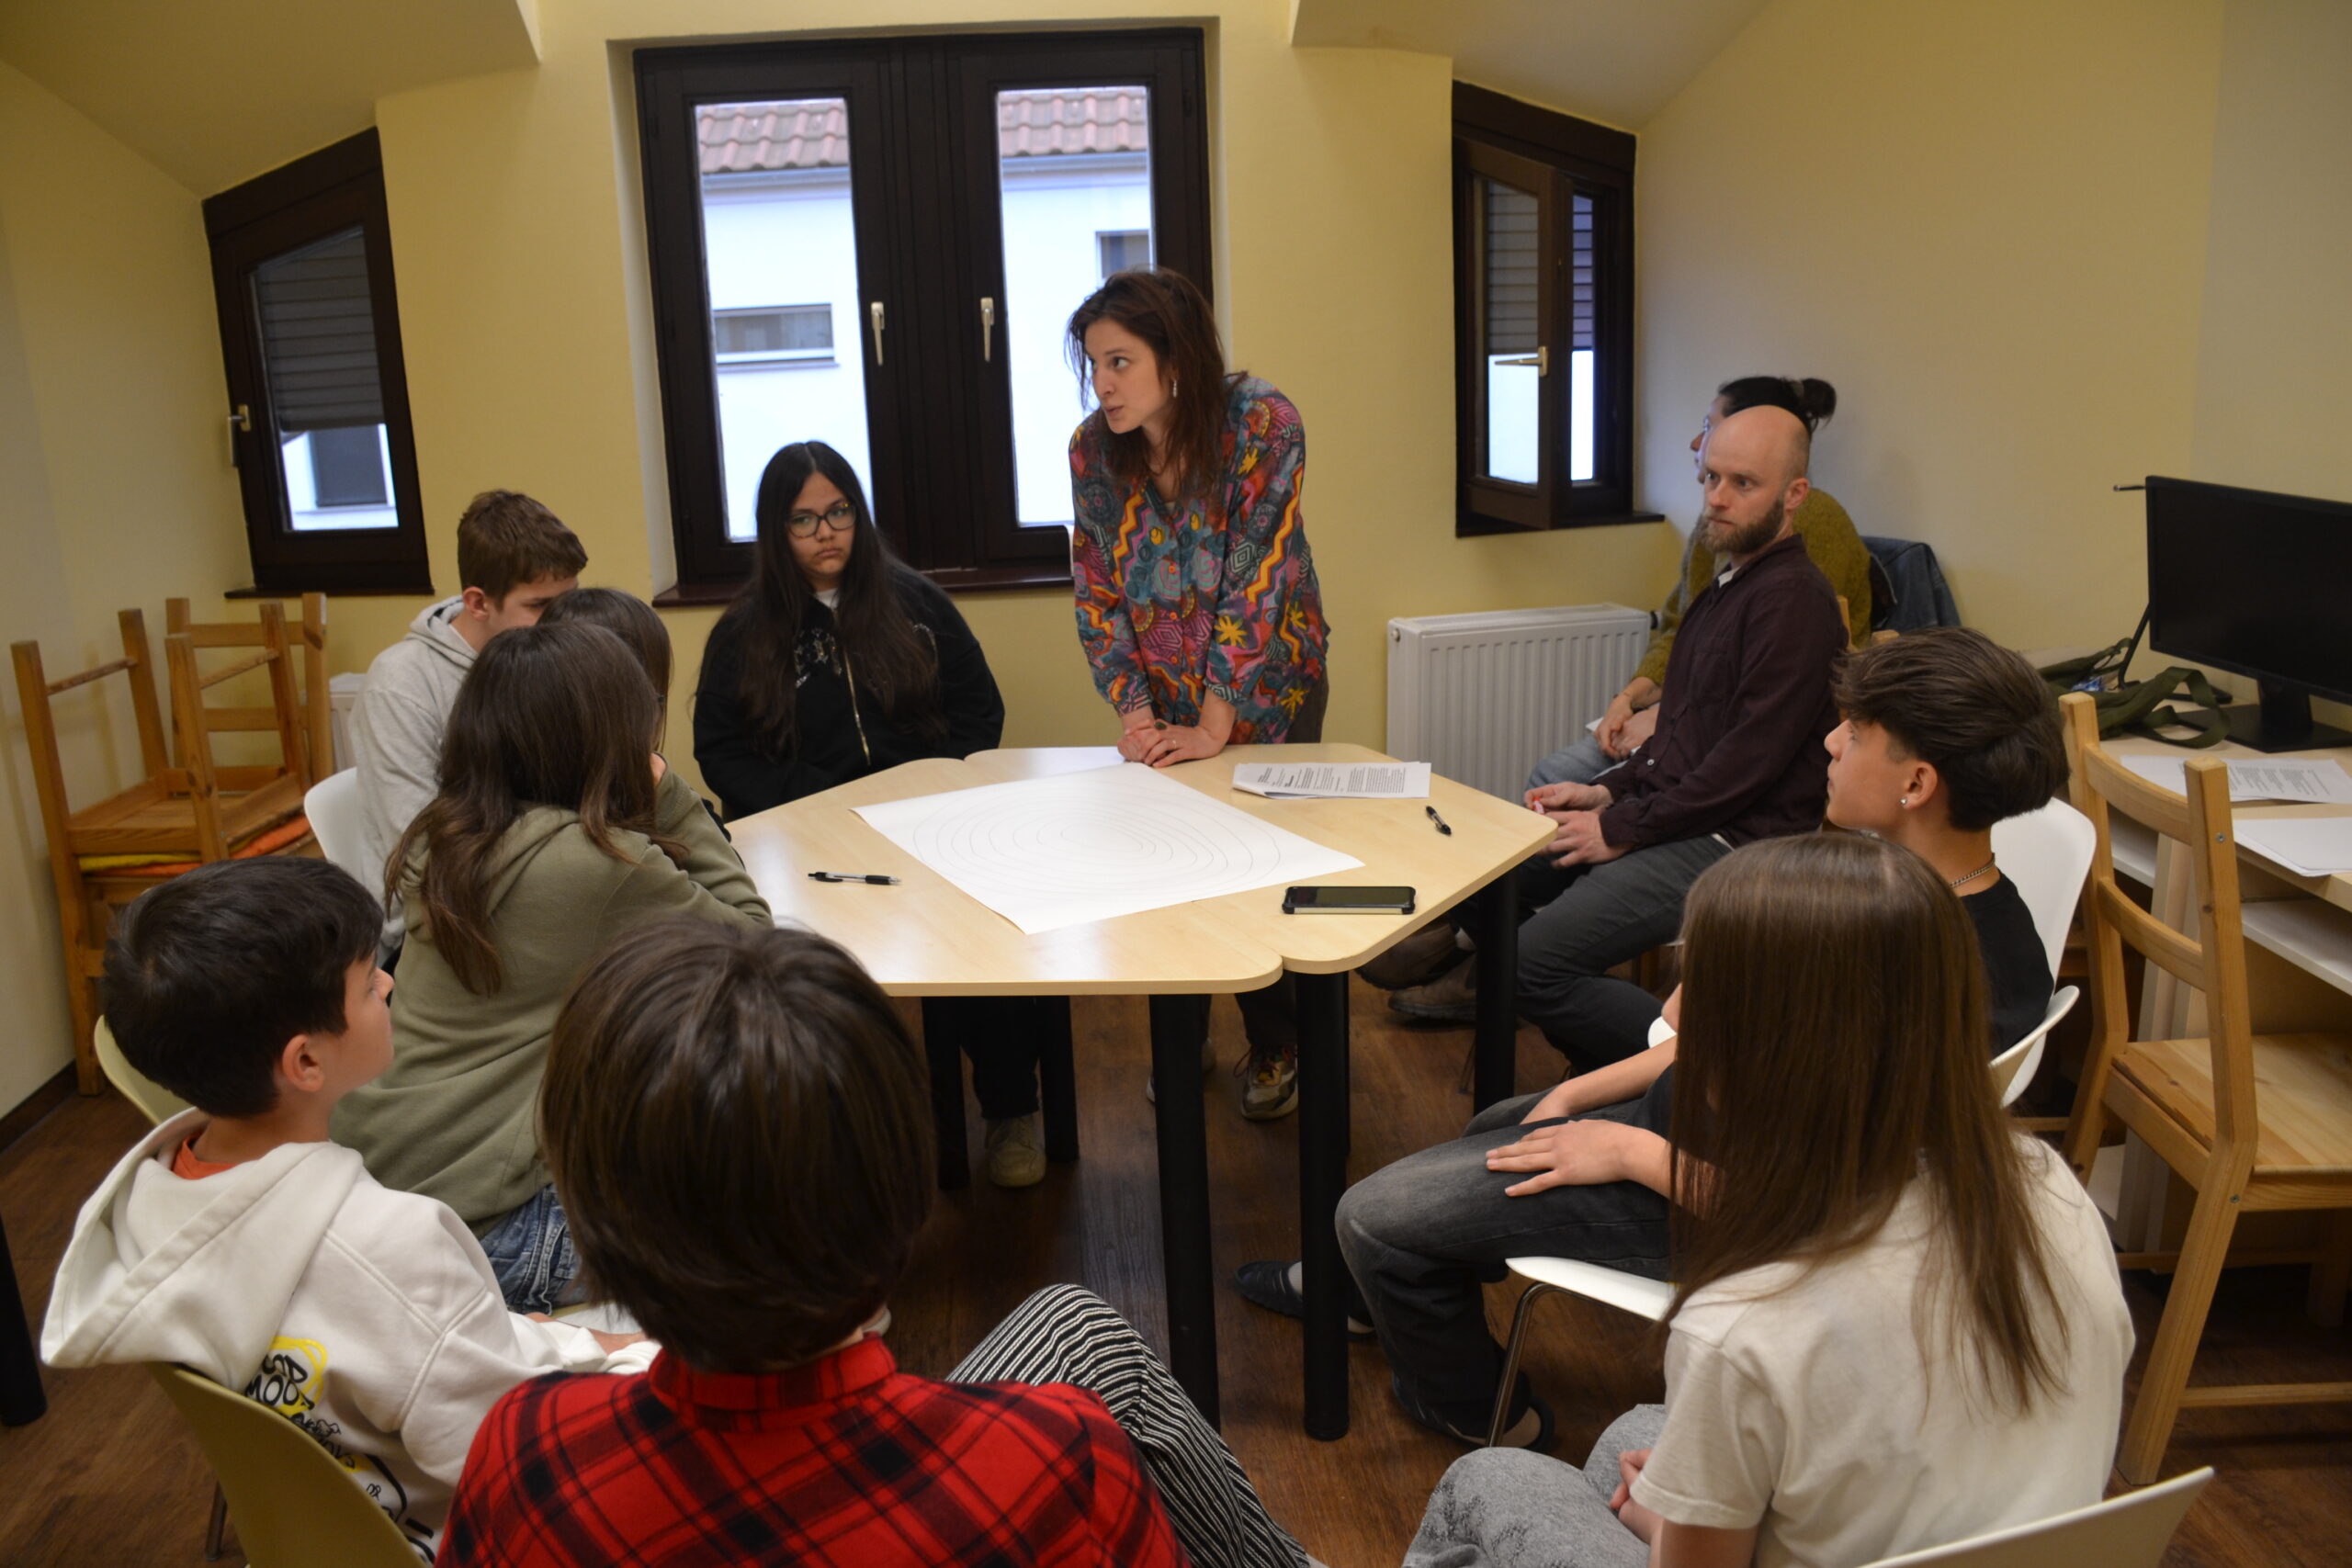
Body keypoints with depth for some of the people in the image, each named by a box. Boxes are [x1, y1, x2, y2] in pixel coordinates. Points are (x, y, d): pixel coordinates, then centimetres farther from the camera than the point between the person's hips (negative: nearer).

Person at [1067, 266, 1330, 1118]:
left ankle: (1275, 1047, 26)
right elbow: (1098, 592, -4)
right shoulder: (1093, 448, -10)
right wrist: (1134, 710, -13)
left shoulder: (1262, 424, -23)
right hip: (1165, 695, 3)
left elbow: (1255, 580, -24)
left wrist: (1215, 726, -24)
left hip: (1267, 685, -3)